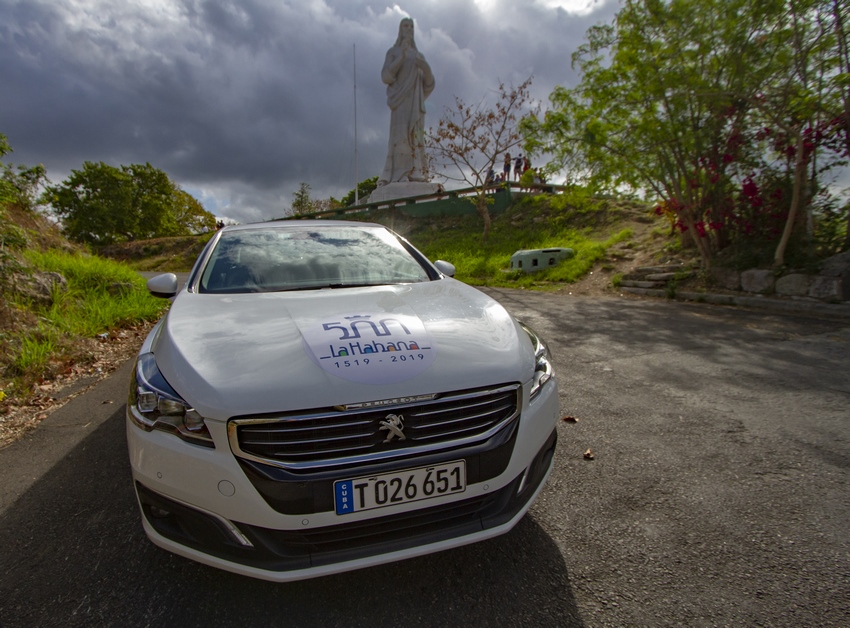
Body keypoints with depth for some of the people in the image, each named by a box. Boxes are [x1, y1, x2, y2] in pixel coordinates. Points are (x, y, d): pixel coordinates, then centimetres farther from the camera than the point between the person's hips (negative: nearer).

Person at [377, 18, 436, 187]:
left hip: (415, 101, 4)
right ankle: (399, 175, -24)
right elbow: (386, 76, -5)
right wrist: (402, 56, -14)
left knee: (416, 136, -8)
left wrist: (427, 69, -7)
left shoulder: (419, 56, 25)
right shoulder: (393, 52, 13)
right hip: (401, 98, -4)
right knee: (401, 134, -19)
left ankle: (415, 174, -12)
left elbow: (429, 83, 15)